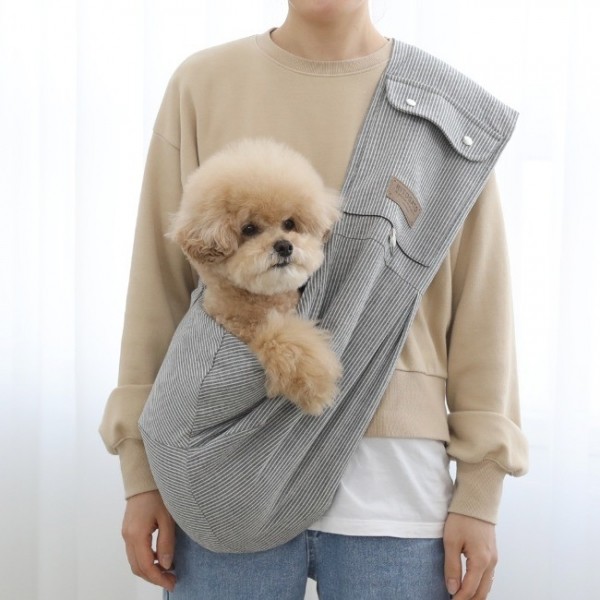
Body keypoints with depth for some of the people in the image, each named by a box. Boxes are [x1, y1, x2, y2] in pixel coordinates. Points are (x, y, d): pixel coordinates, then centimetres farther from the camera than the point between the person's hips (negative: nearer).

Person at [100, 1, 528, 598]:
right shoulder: (201, 86, 3)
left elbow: (480, 306, 4)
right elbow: (159, 284, 5)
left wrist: (480, 495, 2)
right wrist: (142, 471, 3)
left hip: (394, 475, 0)